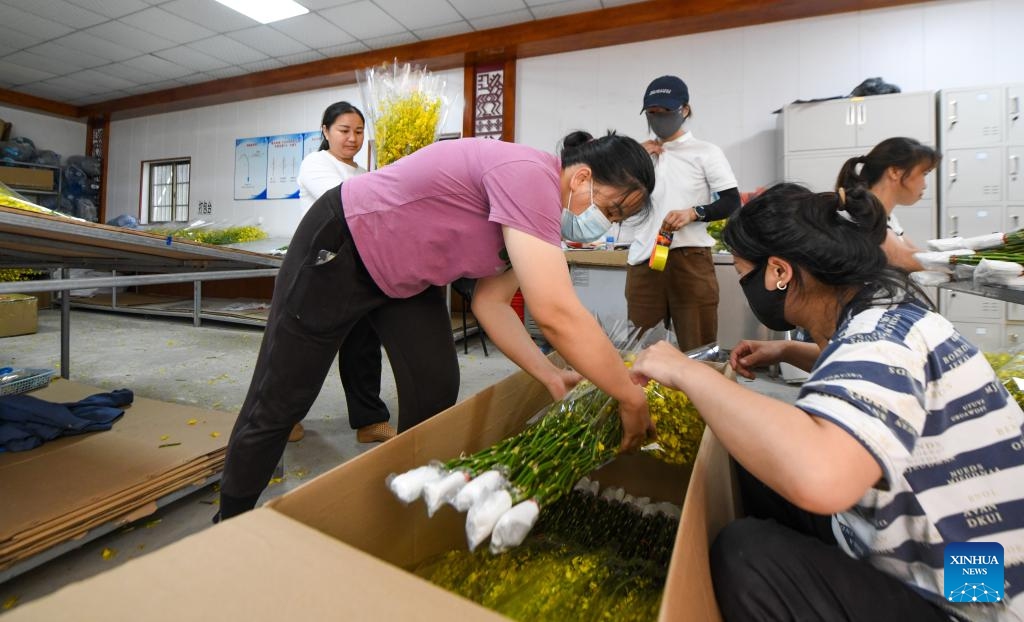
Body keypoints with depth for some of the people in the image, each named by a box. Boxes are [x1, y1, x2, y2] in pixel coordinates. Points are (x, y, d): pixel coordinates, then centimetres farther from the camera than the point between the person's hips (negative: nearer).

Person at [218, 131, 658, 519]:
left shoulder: (540, 212, -1)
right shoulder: (529, 176, -31)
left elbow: (490, 302, -1)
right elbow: (557, 315, -38)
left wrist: (549, 375, -8)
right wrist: (631, 399, -26)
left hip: (406, 274, 9)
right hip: (337, 249, -8)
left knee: (435, 392, 1)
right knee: (279, 400, 2)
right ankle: (231, 520, 27)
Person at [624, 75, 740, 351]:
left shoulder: (706, 152, 6)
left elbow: (732, 203, 0)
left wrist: (693, 213, -18)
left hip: (689, 258, -3)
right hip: (643, 260, 3)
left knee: (698, 349, 1)